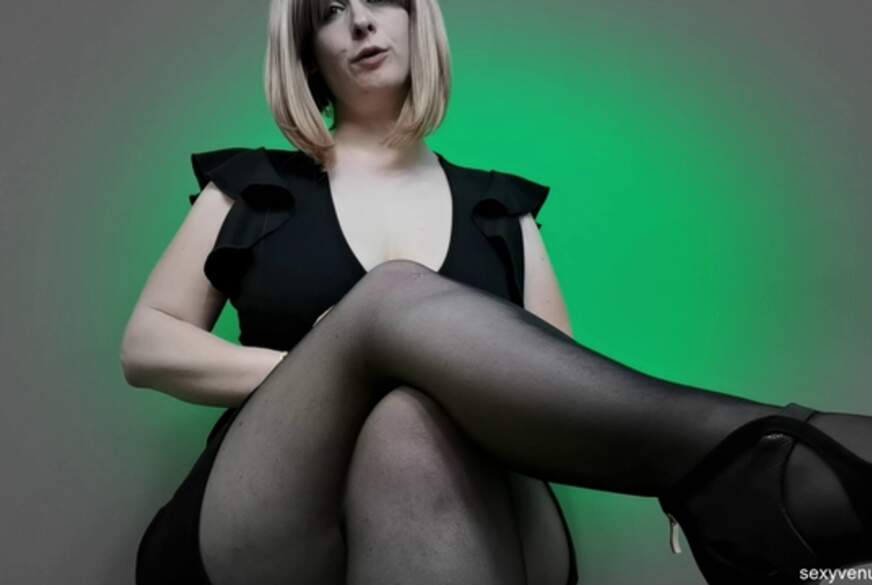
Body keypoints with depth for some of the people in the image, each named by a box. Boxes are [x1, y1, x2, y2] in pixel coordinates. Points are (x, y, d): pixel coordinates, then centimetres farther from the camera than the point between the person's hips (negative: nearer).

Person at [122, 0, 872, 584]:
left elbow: (565, 390, 9)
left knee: (416, 426, -37)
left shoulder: (501, 208, 16)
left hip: (465, 519, 0)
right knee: (391, 298, -29)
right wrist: (316, 369, -7)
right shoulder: (251, 187, 15)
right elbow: (145, 346, 10)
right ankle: (729, 452, -42)